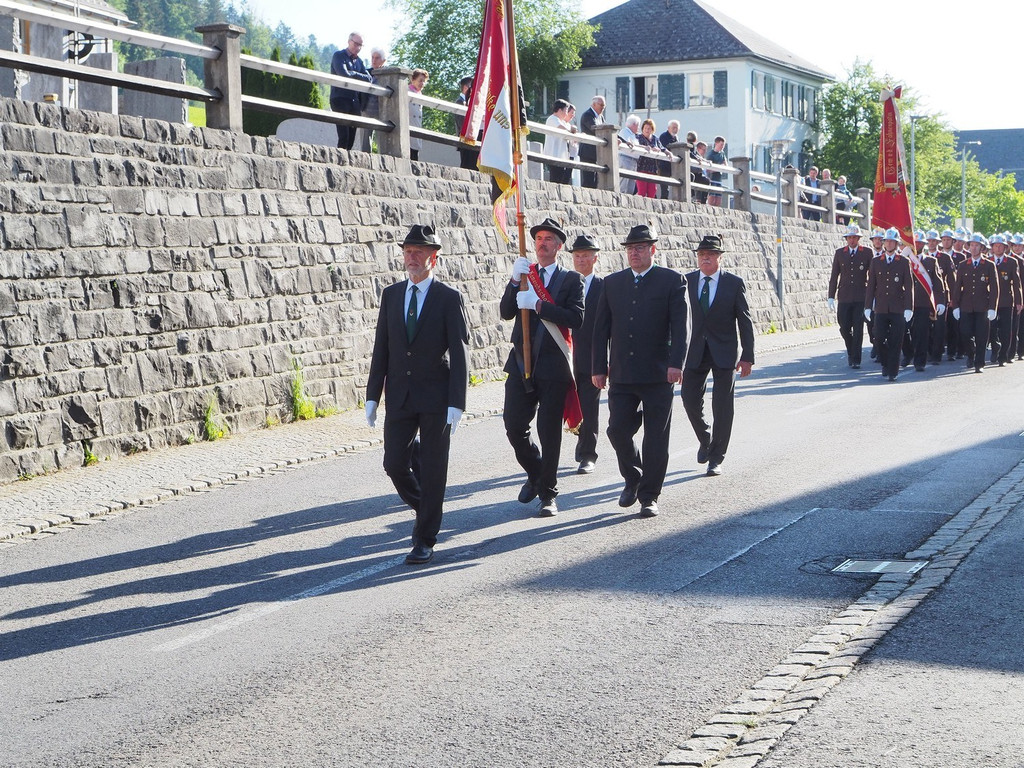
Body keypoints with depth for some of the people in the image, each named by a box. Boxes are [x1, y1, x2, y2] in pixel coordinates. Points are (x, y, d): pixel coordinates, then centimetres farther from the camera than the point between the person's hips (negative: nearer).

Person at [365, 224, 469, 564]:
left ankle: (425, 540, 10)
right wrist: (373, 395, 4)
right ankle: (425, 510, 29)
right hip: (399, 396, 4)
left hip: (436, 398, -4)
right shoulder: (391, 295, 8)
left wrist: (456, 403, -16)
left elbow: (460, 354, -8)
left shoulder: (449, 298, -4)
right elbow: (381, 349, 10)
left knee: (432, 470, 0)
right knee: (394, 464, 0)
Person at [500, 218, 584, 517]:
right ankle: (535, 474, 28)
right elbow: (506, 312, -2)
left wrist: (537, 304, -20)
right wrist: (515, 280, -16)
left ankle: (548, 494, 11)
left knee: (549, 432, 0)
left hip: (553, 367, -3)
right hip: (521, 363, 4)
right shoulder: (524, 276, 13)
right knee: (514, 428, 2)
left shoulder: (571, 279, 2)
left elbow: (576, 319, -14)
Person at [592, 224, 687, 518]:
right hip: (621, 375, 3)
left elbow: (679, 325, -8)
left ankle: (649, 496, 12)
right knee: (618, 429, -2)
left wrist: (676, 363, -19)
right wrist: (599, 368, 5)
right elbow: (602, 328, 11)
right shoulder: (612, 283, 11)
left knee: (656, 438, 2)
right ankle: (632, 479, 24)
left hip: (658, 374, -3)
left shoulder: (672, 281, 0)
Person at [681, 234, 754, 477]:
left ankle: (716, 459, 9)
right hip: (695, 352, 2)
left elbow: (745, 321, -2)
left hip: (724, 353, -2)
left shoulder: (734, 283, -3)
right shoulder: (686, 282, 2)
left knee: (722, 406, -1)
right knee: (690, 399, 2)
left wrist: (747, 356, -6)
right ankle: (705, 440, 31)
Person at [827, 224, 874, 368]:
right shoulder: (839, 253, 8)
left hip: (861, 297, -2)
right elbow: (834, 276, 9)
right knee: (844, 328, 2)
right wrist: (831, 297, 3)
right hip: (844, 297, 2)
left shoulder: (867, 253, 3)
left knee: (858, 330, -5)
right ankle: (851, 350, 27)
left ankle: (855, 359, 1)